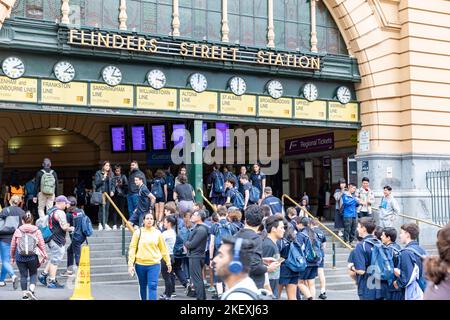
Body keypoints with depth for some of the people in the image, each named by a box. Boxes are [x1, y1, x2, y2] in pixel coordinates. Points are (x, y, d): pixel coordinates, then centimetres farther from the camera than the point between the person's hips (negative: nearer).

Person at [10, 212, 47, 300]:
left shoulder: (18, 231, 3)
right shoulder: (36, 231, 1)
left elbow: (13, 245, 8)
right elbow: (41, 244, 2)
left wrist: (12, 257, 20)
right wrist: (44, 255, 13)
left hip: (20, 257, 1)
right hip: (33, 256, -1)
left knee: (23, 275, 8)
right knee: (33, 274, 13)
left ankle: (24, 295, 11)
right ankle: (31, 290, -7)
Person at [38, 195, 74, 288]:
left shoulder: (50, 211, 13)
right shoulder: (60, 212, -17)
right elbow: (64, 227, -22)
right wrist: (71, 229, -2)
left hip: (51, 238, 9)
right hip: (58, 240, -9)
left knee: (53, 259, 21)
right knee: (55, 260, -2)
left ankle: (43, 274, 21)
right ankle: (52, 282, 3)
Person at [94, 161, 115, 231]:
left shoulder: (111, 174, 13)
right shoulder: (98, 173, 1)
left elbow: (112, 184, 15)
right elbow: (96, 183, -5)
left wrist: (112, 191, 0)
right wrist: (103, 179, -17)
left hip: (108, 193, 4)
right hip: (101, 193, -4)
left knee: (107, 208, 3)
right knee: (101, 208, -7)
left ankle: (105, 224, 9)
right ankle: (100, 224, 0)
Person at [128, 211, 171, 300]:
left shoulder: (157, 233, 2)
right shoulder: (138, 232, -1)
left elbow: (163, 249, 8)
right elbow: (132, 249, -1)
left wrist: (168, 263, 11)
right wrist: (130, 264, -6)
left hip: (154, 264, -1)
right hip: (140, 264, 1)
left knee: (153, 286, -9)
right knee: (143, 286, 14)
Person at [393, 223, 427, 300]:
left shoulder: (406, 252, -16)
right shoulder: (422, 250, 8)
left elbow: (407, 277, -21)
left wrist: (398, 283, -1)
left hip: (413, 296, -8)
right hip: (423, 293, 8)